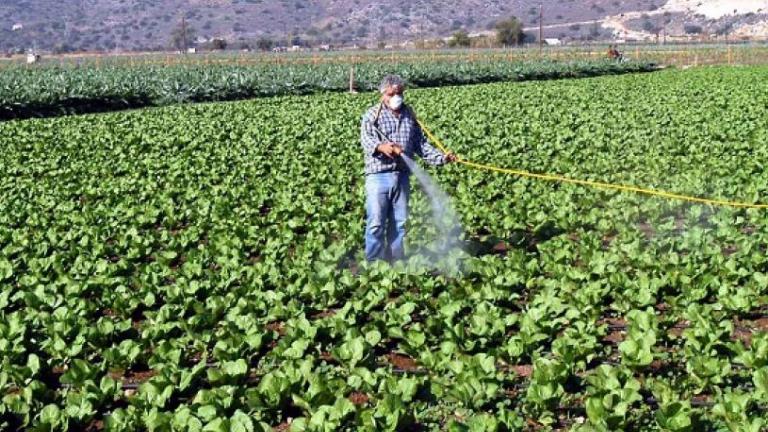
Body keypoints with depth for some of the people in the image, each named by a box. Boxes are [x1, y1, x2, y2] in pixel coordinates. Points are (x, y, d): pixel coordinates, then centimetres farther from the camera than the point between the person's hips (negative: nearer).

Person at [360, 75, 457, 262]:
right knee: (376, 224, -5)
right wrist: (380, 146, -40)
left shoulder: (409, 115, 14)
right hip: (378, 175, -5)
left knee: (399, 223, 11)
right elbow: (366, 138, -19)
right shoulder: (372, 114, -2)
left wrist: (441, 158, 0)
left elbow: (420, 143, 14)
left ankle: (396, 263, 21)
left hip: (402, 176, 5)